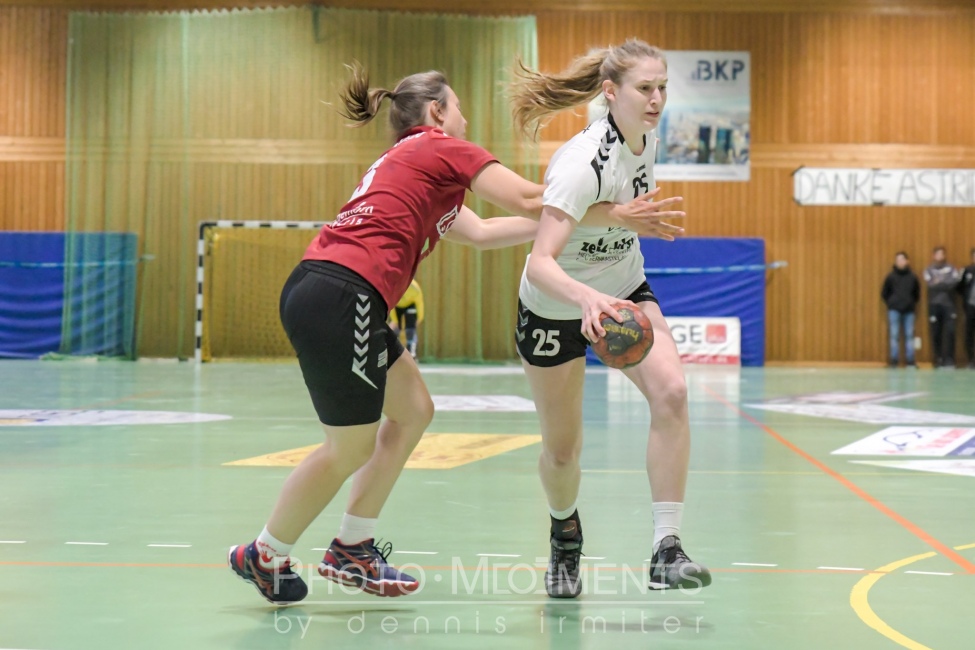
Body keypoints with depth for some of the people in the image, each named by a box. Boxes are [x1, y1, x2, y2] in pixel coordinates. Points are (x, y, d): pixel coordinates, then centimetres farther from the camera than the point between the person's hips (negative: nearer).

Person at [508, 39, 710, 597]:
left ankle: (667, 550, -20)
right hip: (555, 307, -5)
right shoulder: (582, 162, -32)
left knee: (671, 393, -23)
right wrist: (587, 299, -58)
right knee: (562, 451, 7)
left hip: (625, 291, 5)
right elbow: (540, 264, -43)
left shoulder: (648, 138, -10)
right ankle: (565, 534, 42)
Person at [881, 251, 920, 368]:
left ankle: (910, 361, 6)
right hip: (894, 310, -1)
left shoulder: (912, 277, 3)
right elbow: (884, 293, 5)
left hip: (909, 310, 1)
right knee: (894, 335, -1)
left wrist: (912, 303, 5)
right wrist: (890, 303, 2)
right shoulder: (891, 276, -1)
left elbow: (917, 293, 12)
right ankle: (894, 360, 3)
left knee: (909, 335, 3)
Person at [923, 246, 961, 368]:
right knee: (936, 333, 0)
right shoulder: (928, 270, 8)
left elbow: (957, 280, -9)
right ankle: (938, 360, 6)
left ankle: (949, 360, -8)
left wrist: (940, 283, -10)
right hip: (934, 305, 0)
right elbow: (931, 284, -8)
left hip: (948, 304, 0)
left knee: (950, 332, -10)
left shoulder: (951, 269, 9)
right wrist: (946, 284, -9)